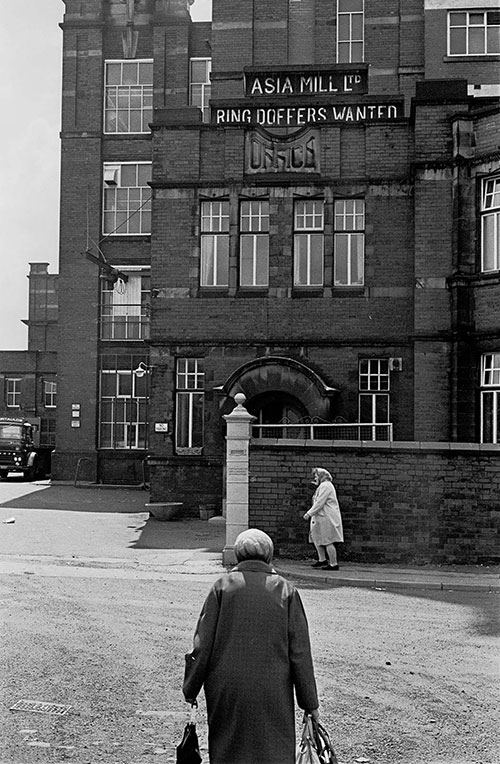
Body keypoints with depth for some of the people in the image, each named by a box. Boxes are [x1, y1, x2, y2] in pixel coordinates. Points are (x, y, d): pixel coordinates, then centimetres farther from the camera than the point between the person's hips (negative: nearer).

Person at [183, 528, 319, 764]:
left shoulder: (222, 587, -2)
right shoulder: (285, 590, -2)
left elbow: (202, 644, -4)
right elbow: (300, 652, -2)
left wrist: (190, 689, 6)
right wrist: (309, 703, 4)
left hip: (226, 692, 1)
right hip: (272, 692, 0)